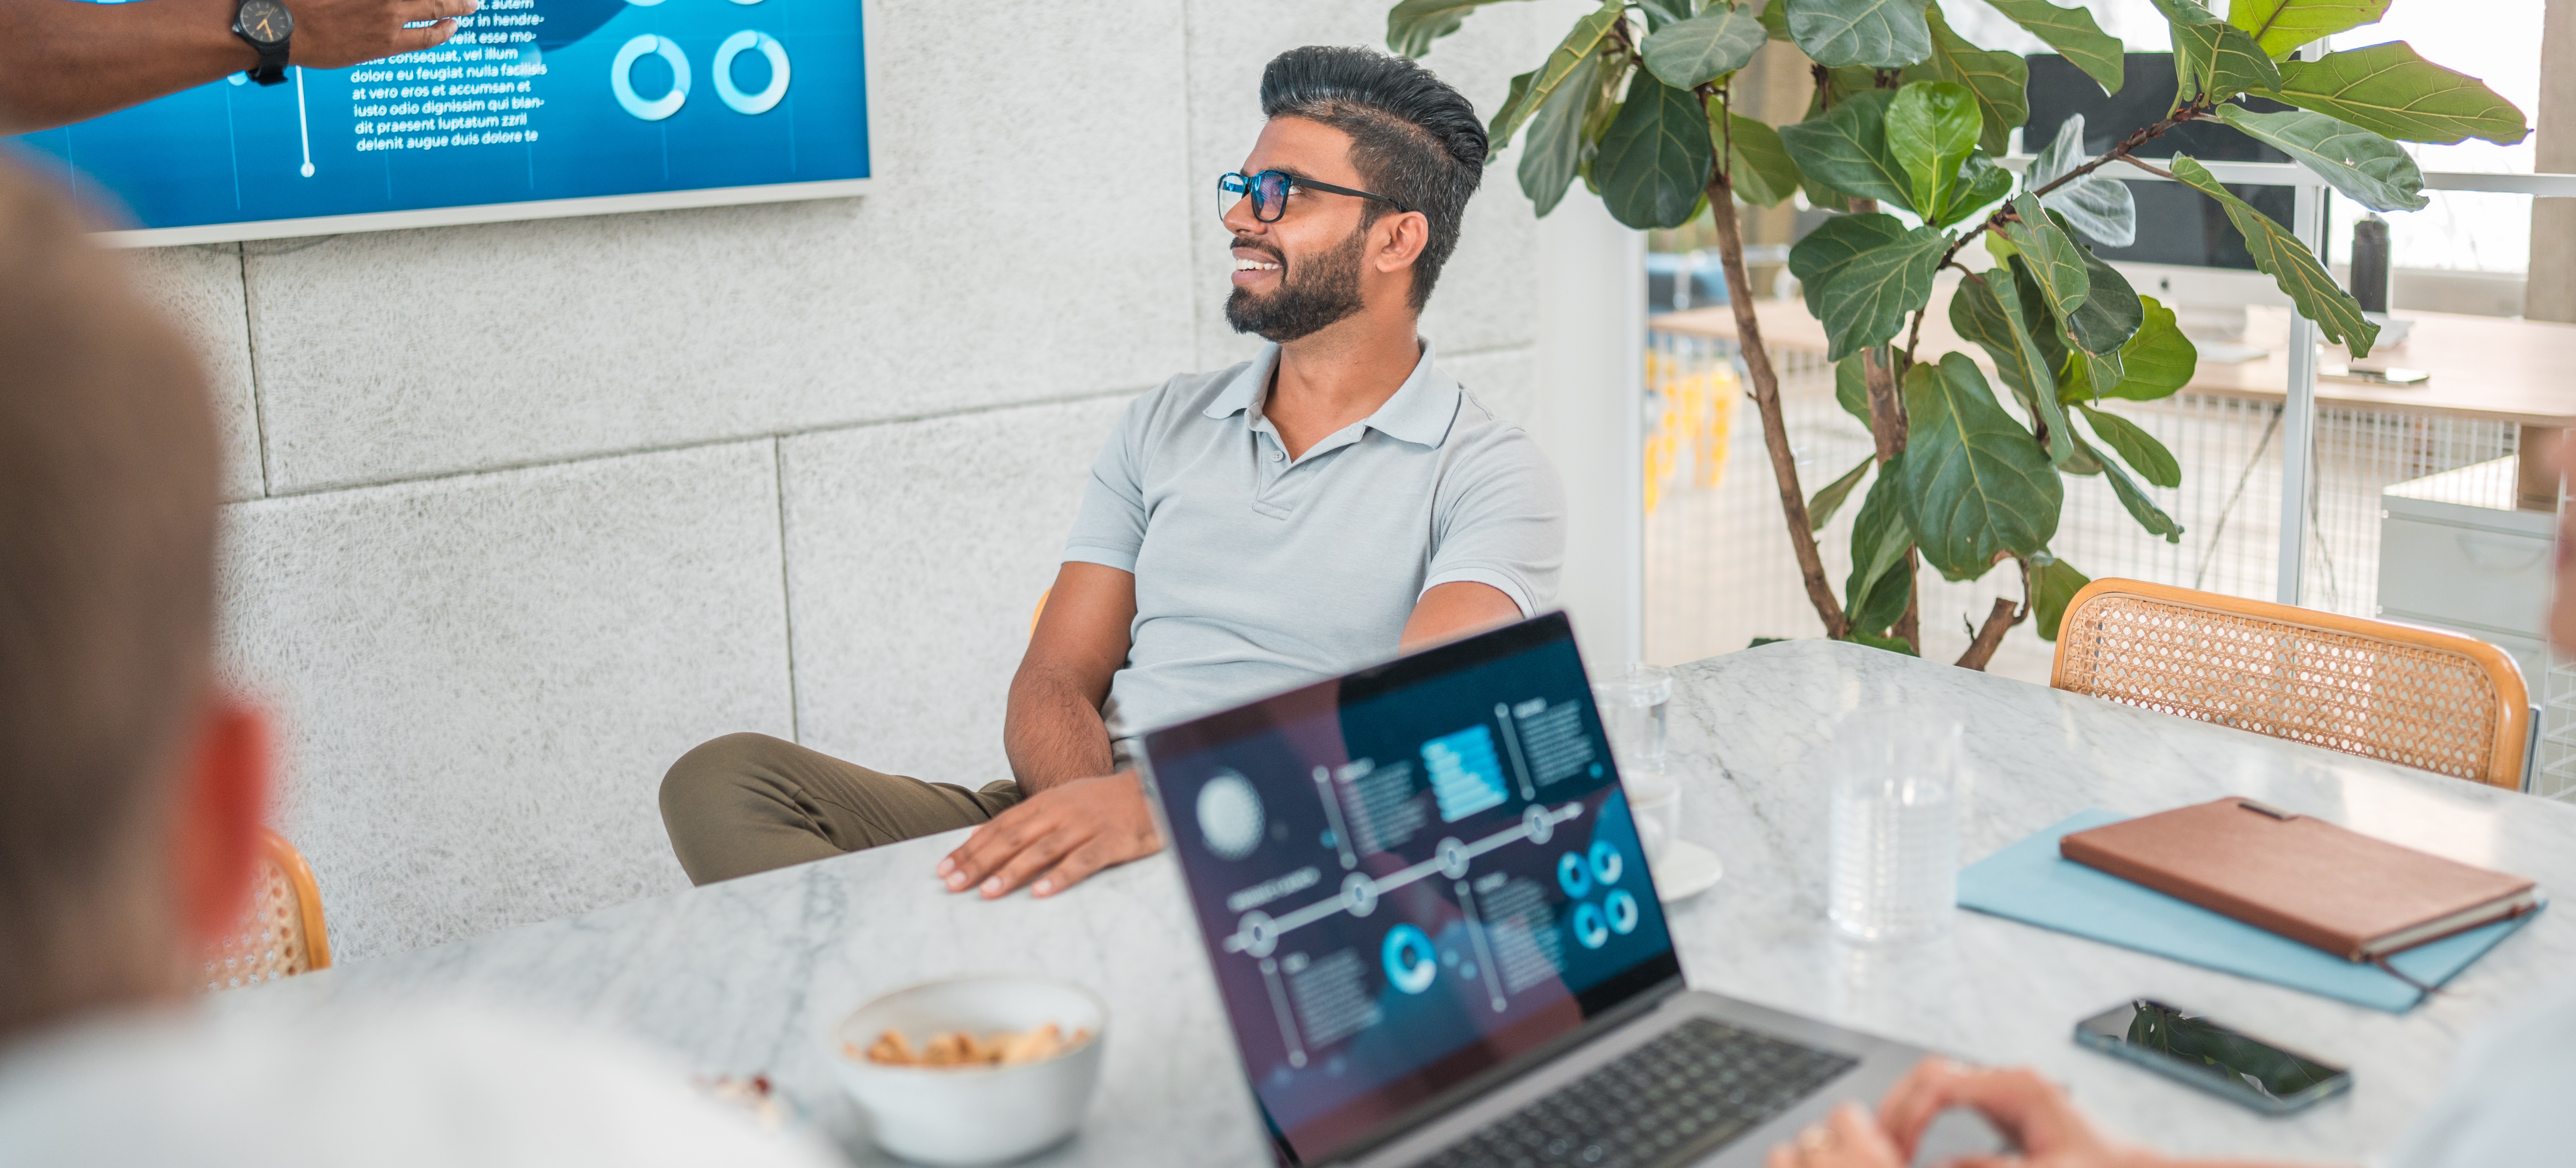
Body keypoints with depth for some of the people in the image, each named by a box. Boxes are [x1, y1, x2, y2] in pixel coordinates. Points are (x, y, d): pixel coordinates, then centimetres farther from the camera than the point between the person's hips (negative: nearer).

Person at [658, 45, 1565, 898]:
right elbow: (1055, 682, 11)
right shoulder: (1165, 427, 19)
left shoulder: (1489, 475, 2)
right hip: (1086, 833, 6)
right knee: (723, 781, -17)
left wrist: (1166, 804, -32)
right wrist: (1093, 811, -14)